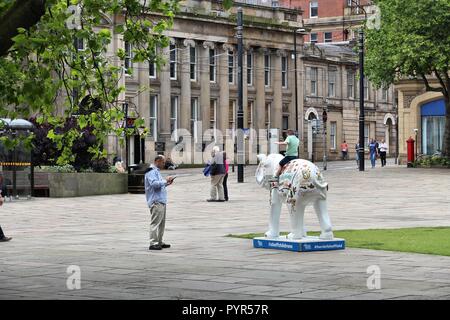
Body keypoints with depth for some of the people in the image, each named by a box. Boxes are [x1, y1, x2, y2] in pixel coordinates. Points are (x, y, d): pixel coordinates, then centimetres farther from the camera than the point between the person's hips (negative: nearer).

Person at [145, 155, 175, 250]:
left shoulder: (156, 171, 22)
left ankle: (159, 242, 20)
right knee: (155, 222, -12)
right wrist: (165, 180, -17)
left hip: (161, 201, 11)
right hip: (156, 201, -11)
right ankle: (153, 243, -14)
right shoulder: (151, 172, -11)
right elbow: (154, 183, -24)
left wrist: (166, 183, 15)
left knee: (161, 223, 13)